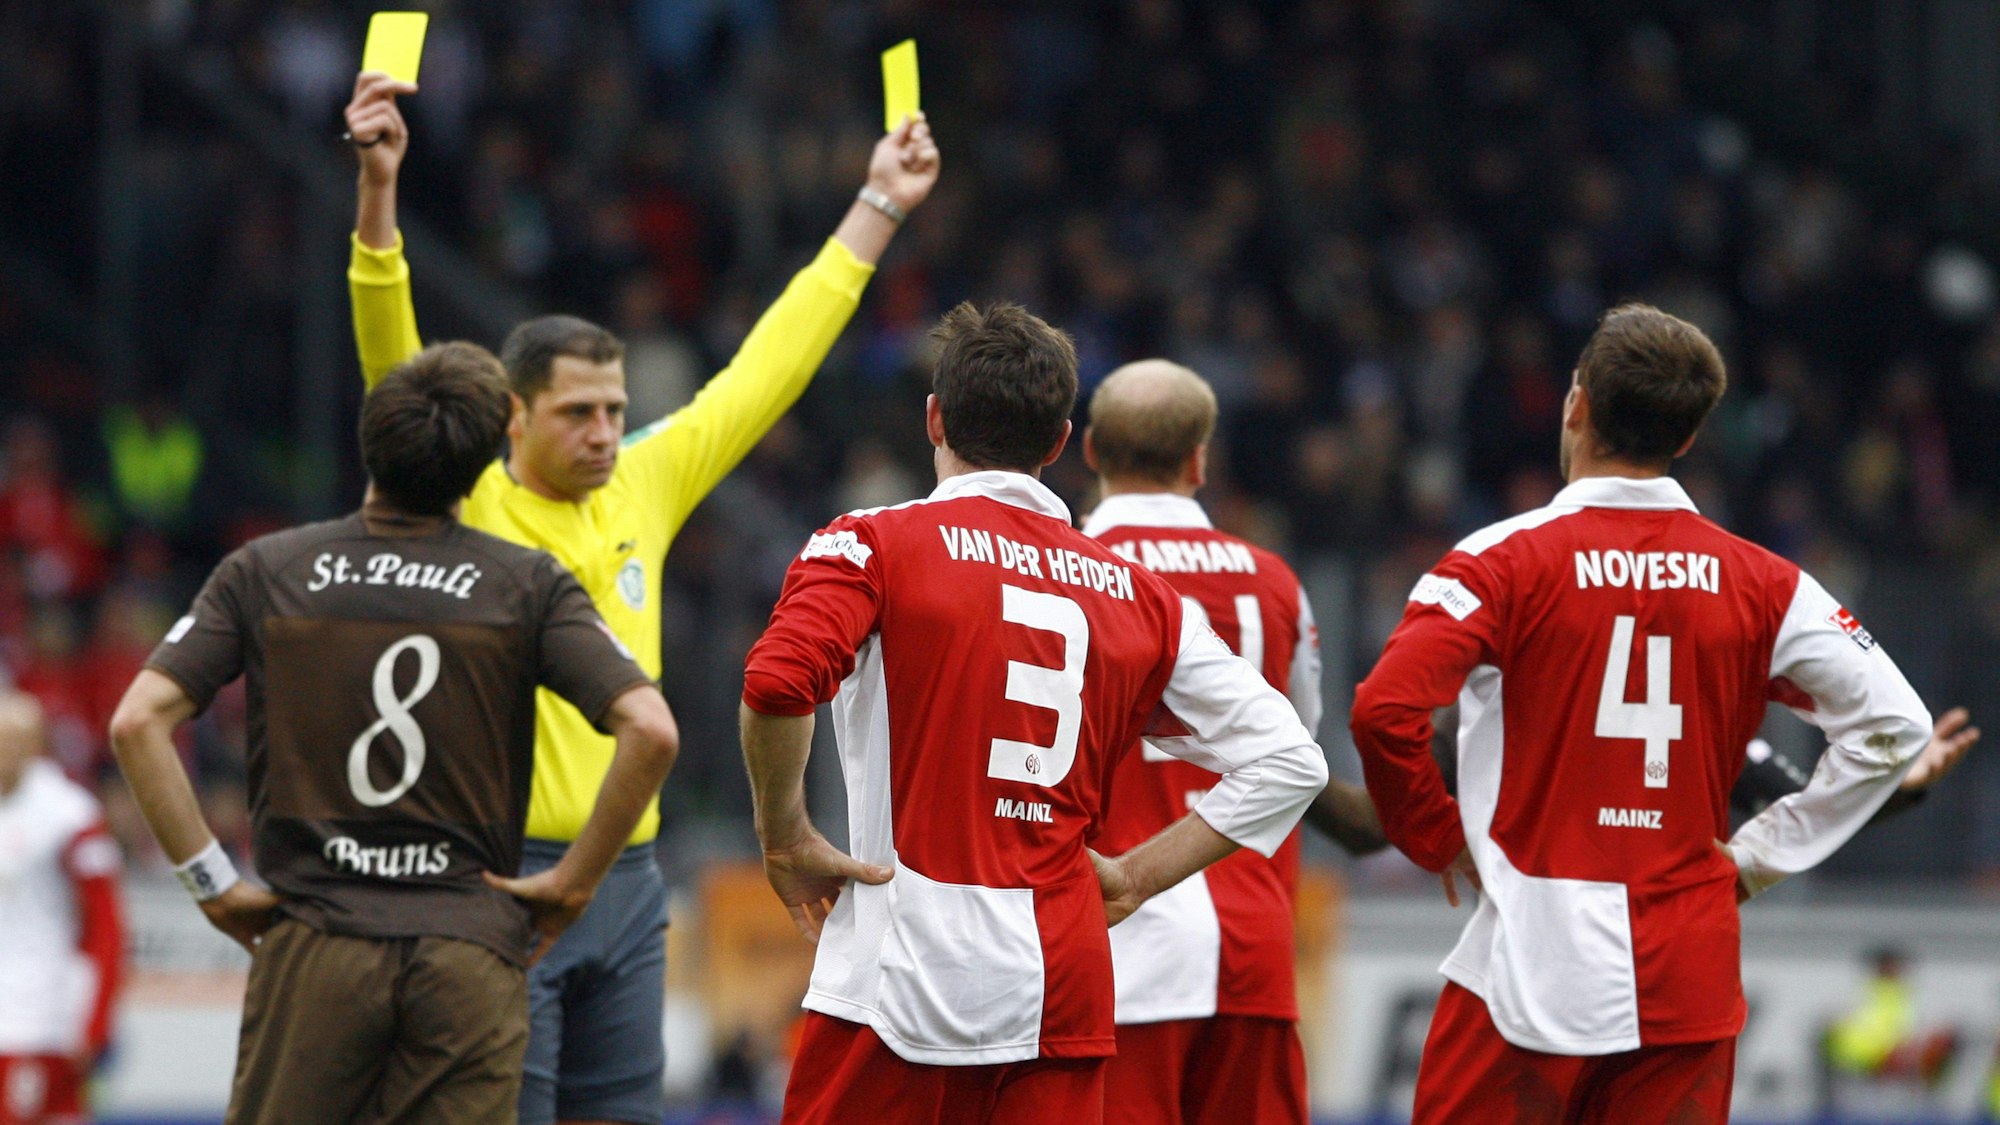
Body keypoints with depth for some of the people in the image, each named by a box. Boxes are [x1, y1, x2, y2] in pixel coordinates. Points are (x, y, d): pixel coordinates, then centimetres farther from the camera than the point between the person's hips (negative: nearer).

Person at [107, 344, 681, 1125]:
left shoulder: (266, 572, 6)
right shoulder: (529, 586, 3)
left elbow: (137, 722, -3)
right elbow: (650, 731, -7)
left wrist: (213, 884, 2)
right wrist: (572, 883, 3)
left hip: (311, 945, 0)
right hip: (472, 949, 0)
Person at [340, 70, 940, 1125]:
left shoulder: (643, 489, 11)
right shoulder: (464, 505, -3)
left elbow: (763, 373, 20)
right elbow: (394, 361, -16)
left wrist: (877, 209, 24)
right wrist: (378, 189, -29)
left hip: (627, 881, 6)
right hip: (502, 880, -6)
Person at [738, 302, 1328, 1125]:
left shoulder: (874, 546, 0)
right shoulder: (1136, 593, 13)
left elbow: (776, 682, -19)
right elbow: (1289, 761, 11)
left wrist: (785, 839, -5)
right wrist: (1133, 876, 13)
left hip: (902, 978, -3)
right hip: (1065, 988, 3)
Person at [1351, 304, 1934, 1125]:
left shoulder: (1508, 560, -6)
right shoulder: (1763, 583, 5)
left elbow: (1385, 710, -17)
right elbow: (1893, 723, 4)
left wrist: (1436, 837, 0)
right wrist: (1757, 856, 9)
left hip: (1531, 964, -3)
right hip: (1690, 981, 3)